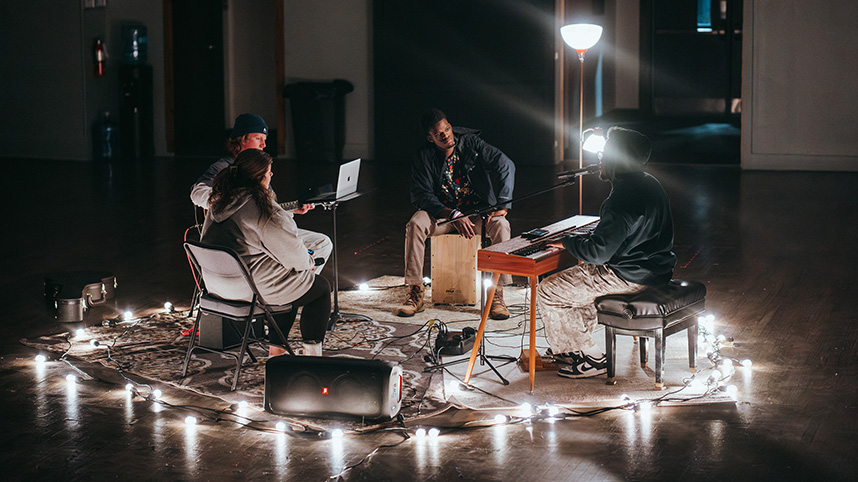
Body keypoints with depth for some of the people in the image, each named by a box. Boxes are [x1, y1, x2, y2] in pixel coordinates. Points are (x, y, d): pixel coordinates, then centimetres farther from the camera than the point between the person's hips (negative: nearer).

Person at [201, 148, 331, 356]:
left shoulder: (219, 202, 2)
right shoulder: (261, 207, -24)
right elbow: (290, 250, -16)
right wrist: (308, 262, 7)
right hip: (257, 288, -9)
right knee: (321, 287, 14)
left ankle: (276, 348, 32)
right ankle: (311, 354, 16)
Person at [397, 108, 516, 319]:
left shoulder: (471, 143, -9)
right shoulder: (424, 157, -8)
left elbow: (506, 165, -15)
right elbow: (421, 196, -15)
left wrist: (503, 203, -28)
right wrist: (453, 215, -28)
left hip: (478, 210, 0)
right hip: (442, 212, 0)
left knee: (500, 225, -32)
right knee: (415, 224, -30)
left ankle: (496, 294, -27)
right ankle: (415, 294, -23)